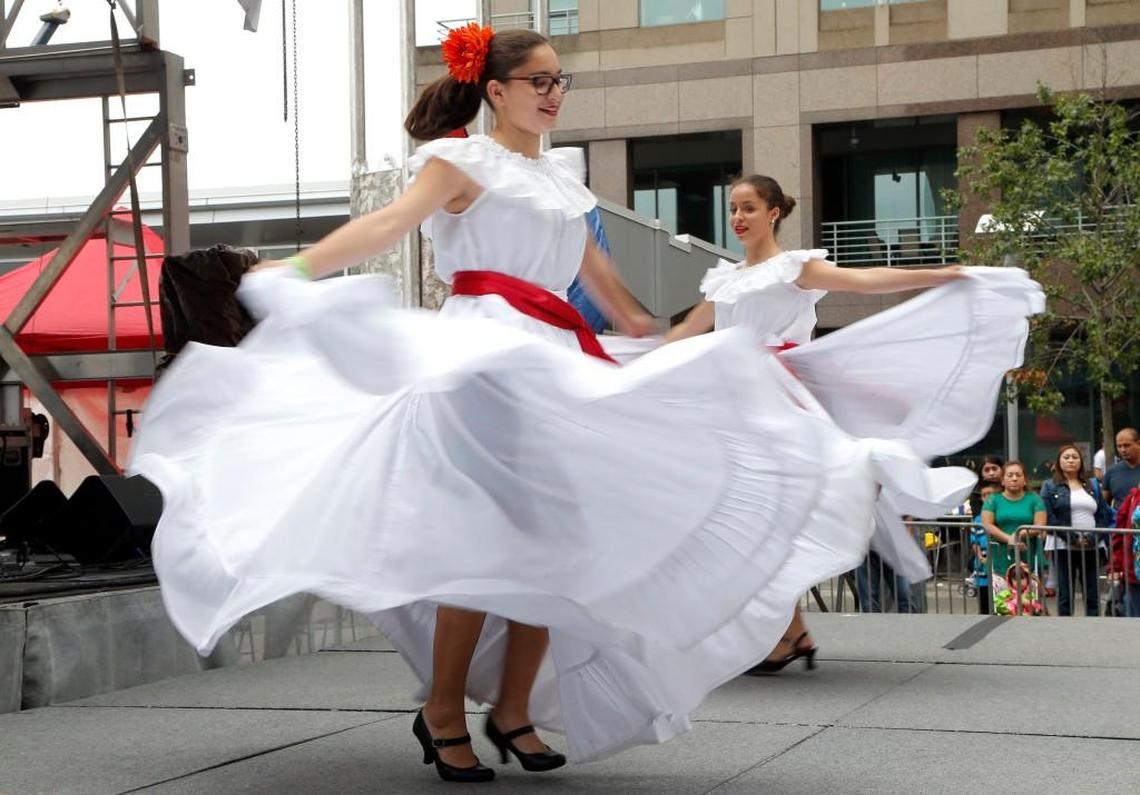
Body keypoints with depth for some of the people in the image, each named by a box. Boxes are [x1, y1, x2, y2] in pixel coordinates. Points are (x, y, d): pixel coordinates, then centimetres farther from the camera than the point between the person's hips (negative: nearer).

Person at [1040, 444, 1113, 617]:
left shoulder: (1093, 485, 15)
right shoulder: (1050, 486, 6)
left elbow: (1104, 514, 8)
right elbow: (1048, 517, -6)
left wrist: (1093, 537, -9)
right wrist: (1072, 538, -15)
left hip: (1091, 547, 3)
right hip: (1063, 546, -3)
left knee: (1093, 596, 2)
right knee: (1065, 596, -2)